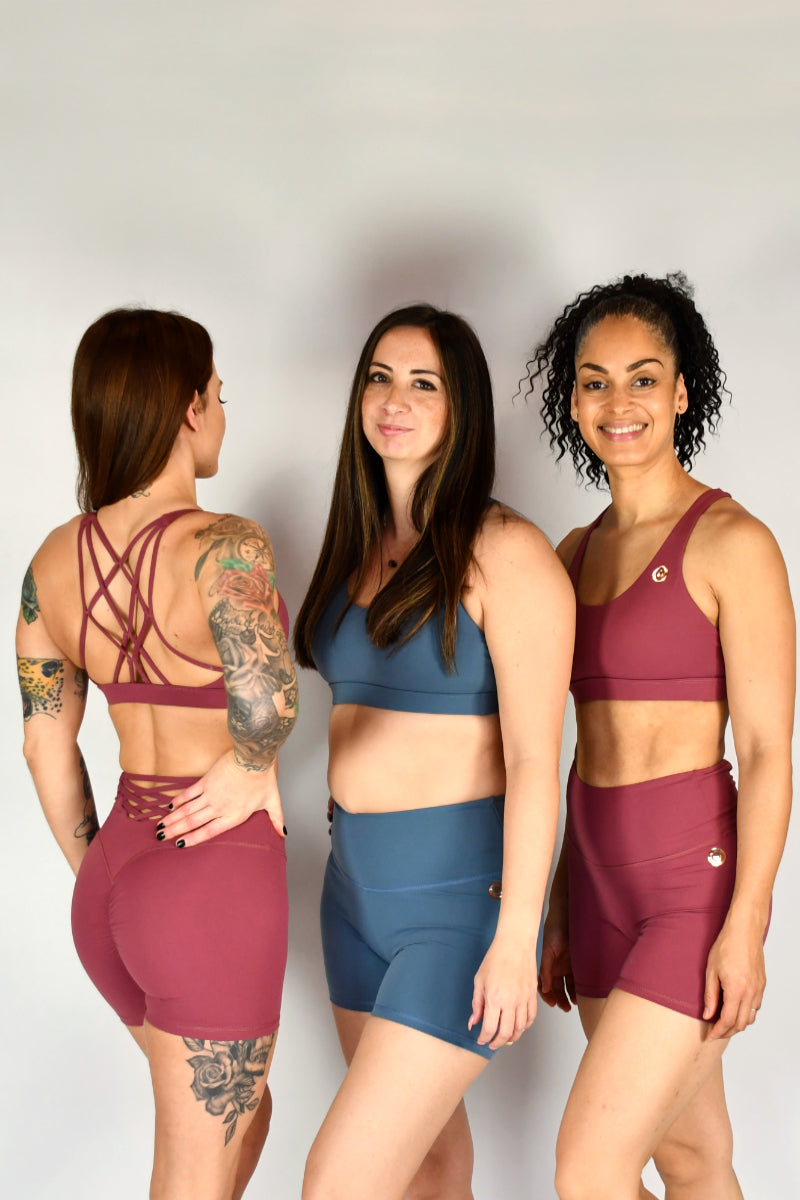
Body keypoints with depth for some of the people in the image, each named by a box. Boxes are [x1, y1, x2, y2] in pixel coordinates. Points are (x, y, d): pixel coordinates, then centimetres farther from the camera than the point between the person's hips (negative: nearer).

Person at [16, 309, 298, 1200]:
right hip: (217, 877, -7)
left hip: (116, 875, 7)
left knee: (240, 1114, 28)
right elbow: (265, 692, -37)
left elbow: (45, 740, 9)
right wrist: (251, 767, -15)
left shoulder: (54, 559, 2)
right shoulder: (223, 547, -19)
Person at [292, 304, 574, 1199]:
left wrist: (516, 938, -18)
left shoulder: (506, 554, -14)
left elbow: (534, 758, -16)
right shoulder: (361, 547, 9)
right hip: (359, 884, 8)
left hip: (464, 892, -7)